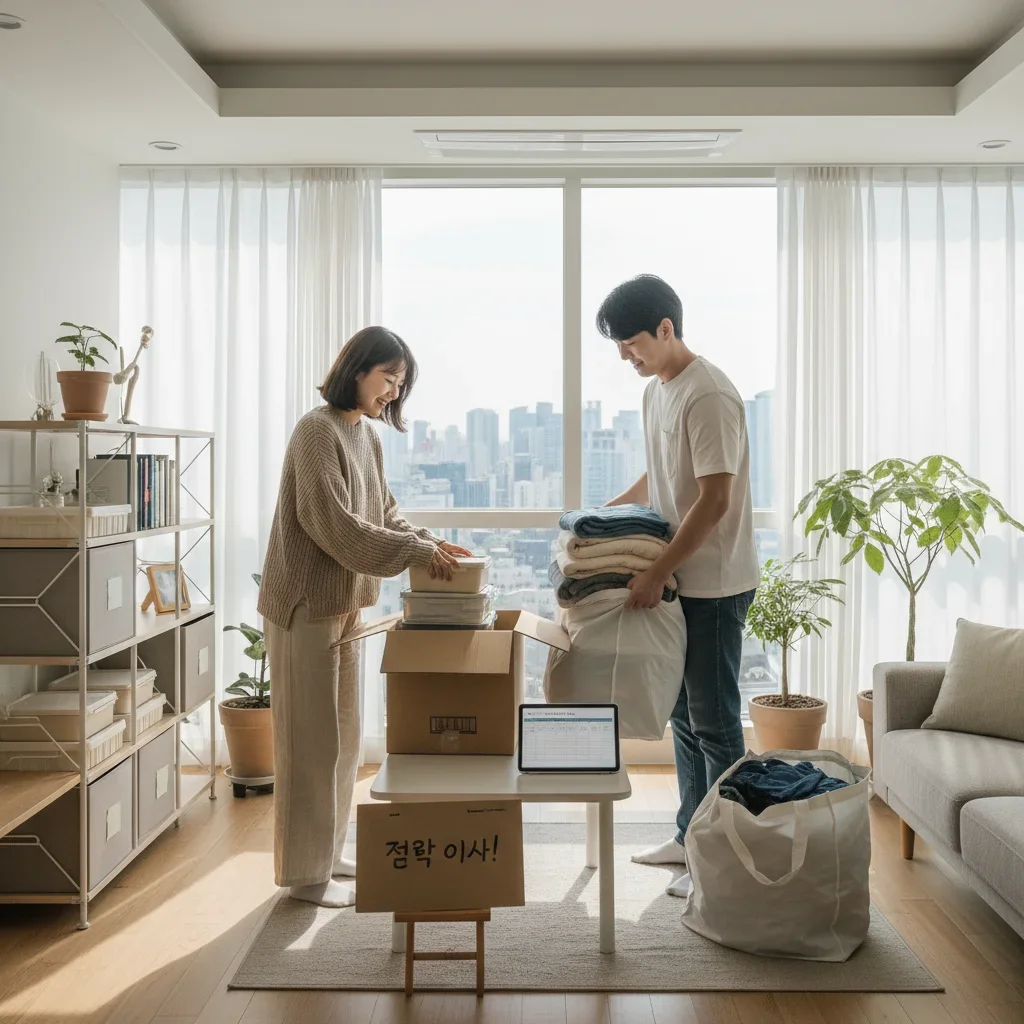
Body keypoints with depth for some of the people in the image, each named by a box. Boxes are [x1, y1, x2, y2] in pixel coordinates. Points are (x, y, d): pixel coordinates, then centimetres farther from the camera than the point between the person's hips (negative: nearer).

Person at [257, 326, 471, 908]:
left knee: (343, 735, 15)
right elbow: (333, 525, -23)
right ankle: (305, 872, 13)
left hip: (345, 602, 9)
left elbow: (384, 514, 16)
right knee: (311, 739, 0)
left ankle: (327, 855, 29)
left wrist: (429, 544, 0)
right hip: (307, 603, -9)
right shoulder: (318, 430, -16)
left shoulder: (367, 436, 12)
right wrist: (414, 553, -21)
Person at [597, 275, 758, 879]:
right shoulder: (657, 391, 11)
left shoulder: (709, 395, -19)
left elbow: (714, 500, -23)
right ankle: (693, 836, 29)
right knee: (684, 715, 16)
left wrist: (657, 573, -22)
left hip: (715, 584, -9)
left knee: (714, 723, 0)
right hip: (679, 580, 9)